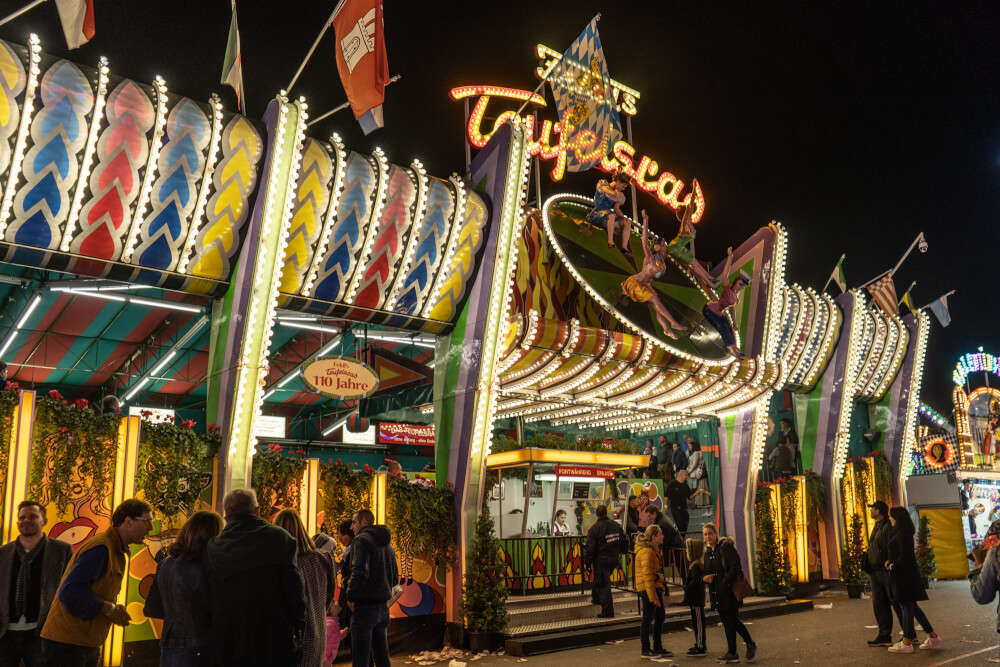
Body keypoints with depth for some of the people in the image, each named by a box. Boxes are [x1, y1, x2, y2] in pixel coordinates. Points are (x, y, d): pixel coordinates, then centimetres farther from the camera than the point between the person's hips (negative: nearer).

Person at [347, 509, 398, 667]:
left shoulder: (362, 540, -10)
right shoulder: (387, 545, 17)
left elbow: (360, 572, -22)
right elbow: (394, 577, 20)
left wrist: (351, 597, -12)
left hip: (365, 606, -8)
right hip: (383, 606, 8)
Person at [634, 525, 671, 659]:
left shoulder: (653, 549, 14)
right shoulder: (646, 551, -20)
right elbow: (647, 574, -23)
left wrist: (657, 592, 19)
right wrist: (653, 596, -23)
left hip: (655, 586, 10)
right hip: (648, 588, -10)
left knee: (660, 616, 14)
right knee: (648, 618, -1)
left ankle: (658, 648, 24)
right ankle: (646, 650, 9)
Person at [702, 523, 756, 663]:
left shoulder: (726, 547, -10)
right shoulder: (707, 552, 14)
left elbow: (736, 567, -17)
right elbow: (707, 572, 23)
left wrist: (725, 583, -20)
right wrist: (704, 578, -1)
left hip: (729, 592, -7)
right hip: (717, 594, 7)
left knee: (732, 621, -7)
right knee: (726, 623, 9)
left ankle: (751, 644, 15)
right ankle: (732, 653, 16)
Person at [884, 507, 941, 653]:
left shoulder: (902, 534, -17)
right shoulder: (905, 532, 15)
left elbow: (904, 556, -21)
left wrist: (892, 567, -10)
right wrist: (889, 561, 9)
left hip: (904, 575, -10)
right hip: (907, 574, 10)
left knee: (906, 607, -4)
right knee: (912, 606, 15)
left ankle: (906, 643, 2)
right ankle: (933, 636, 20)